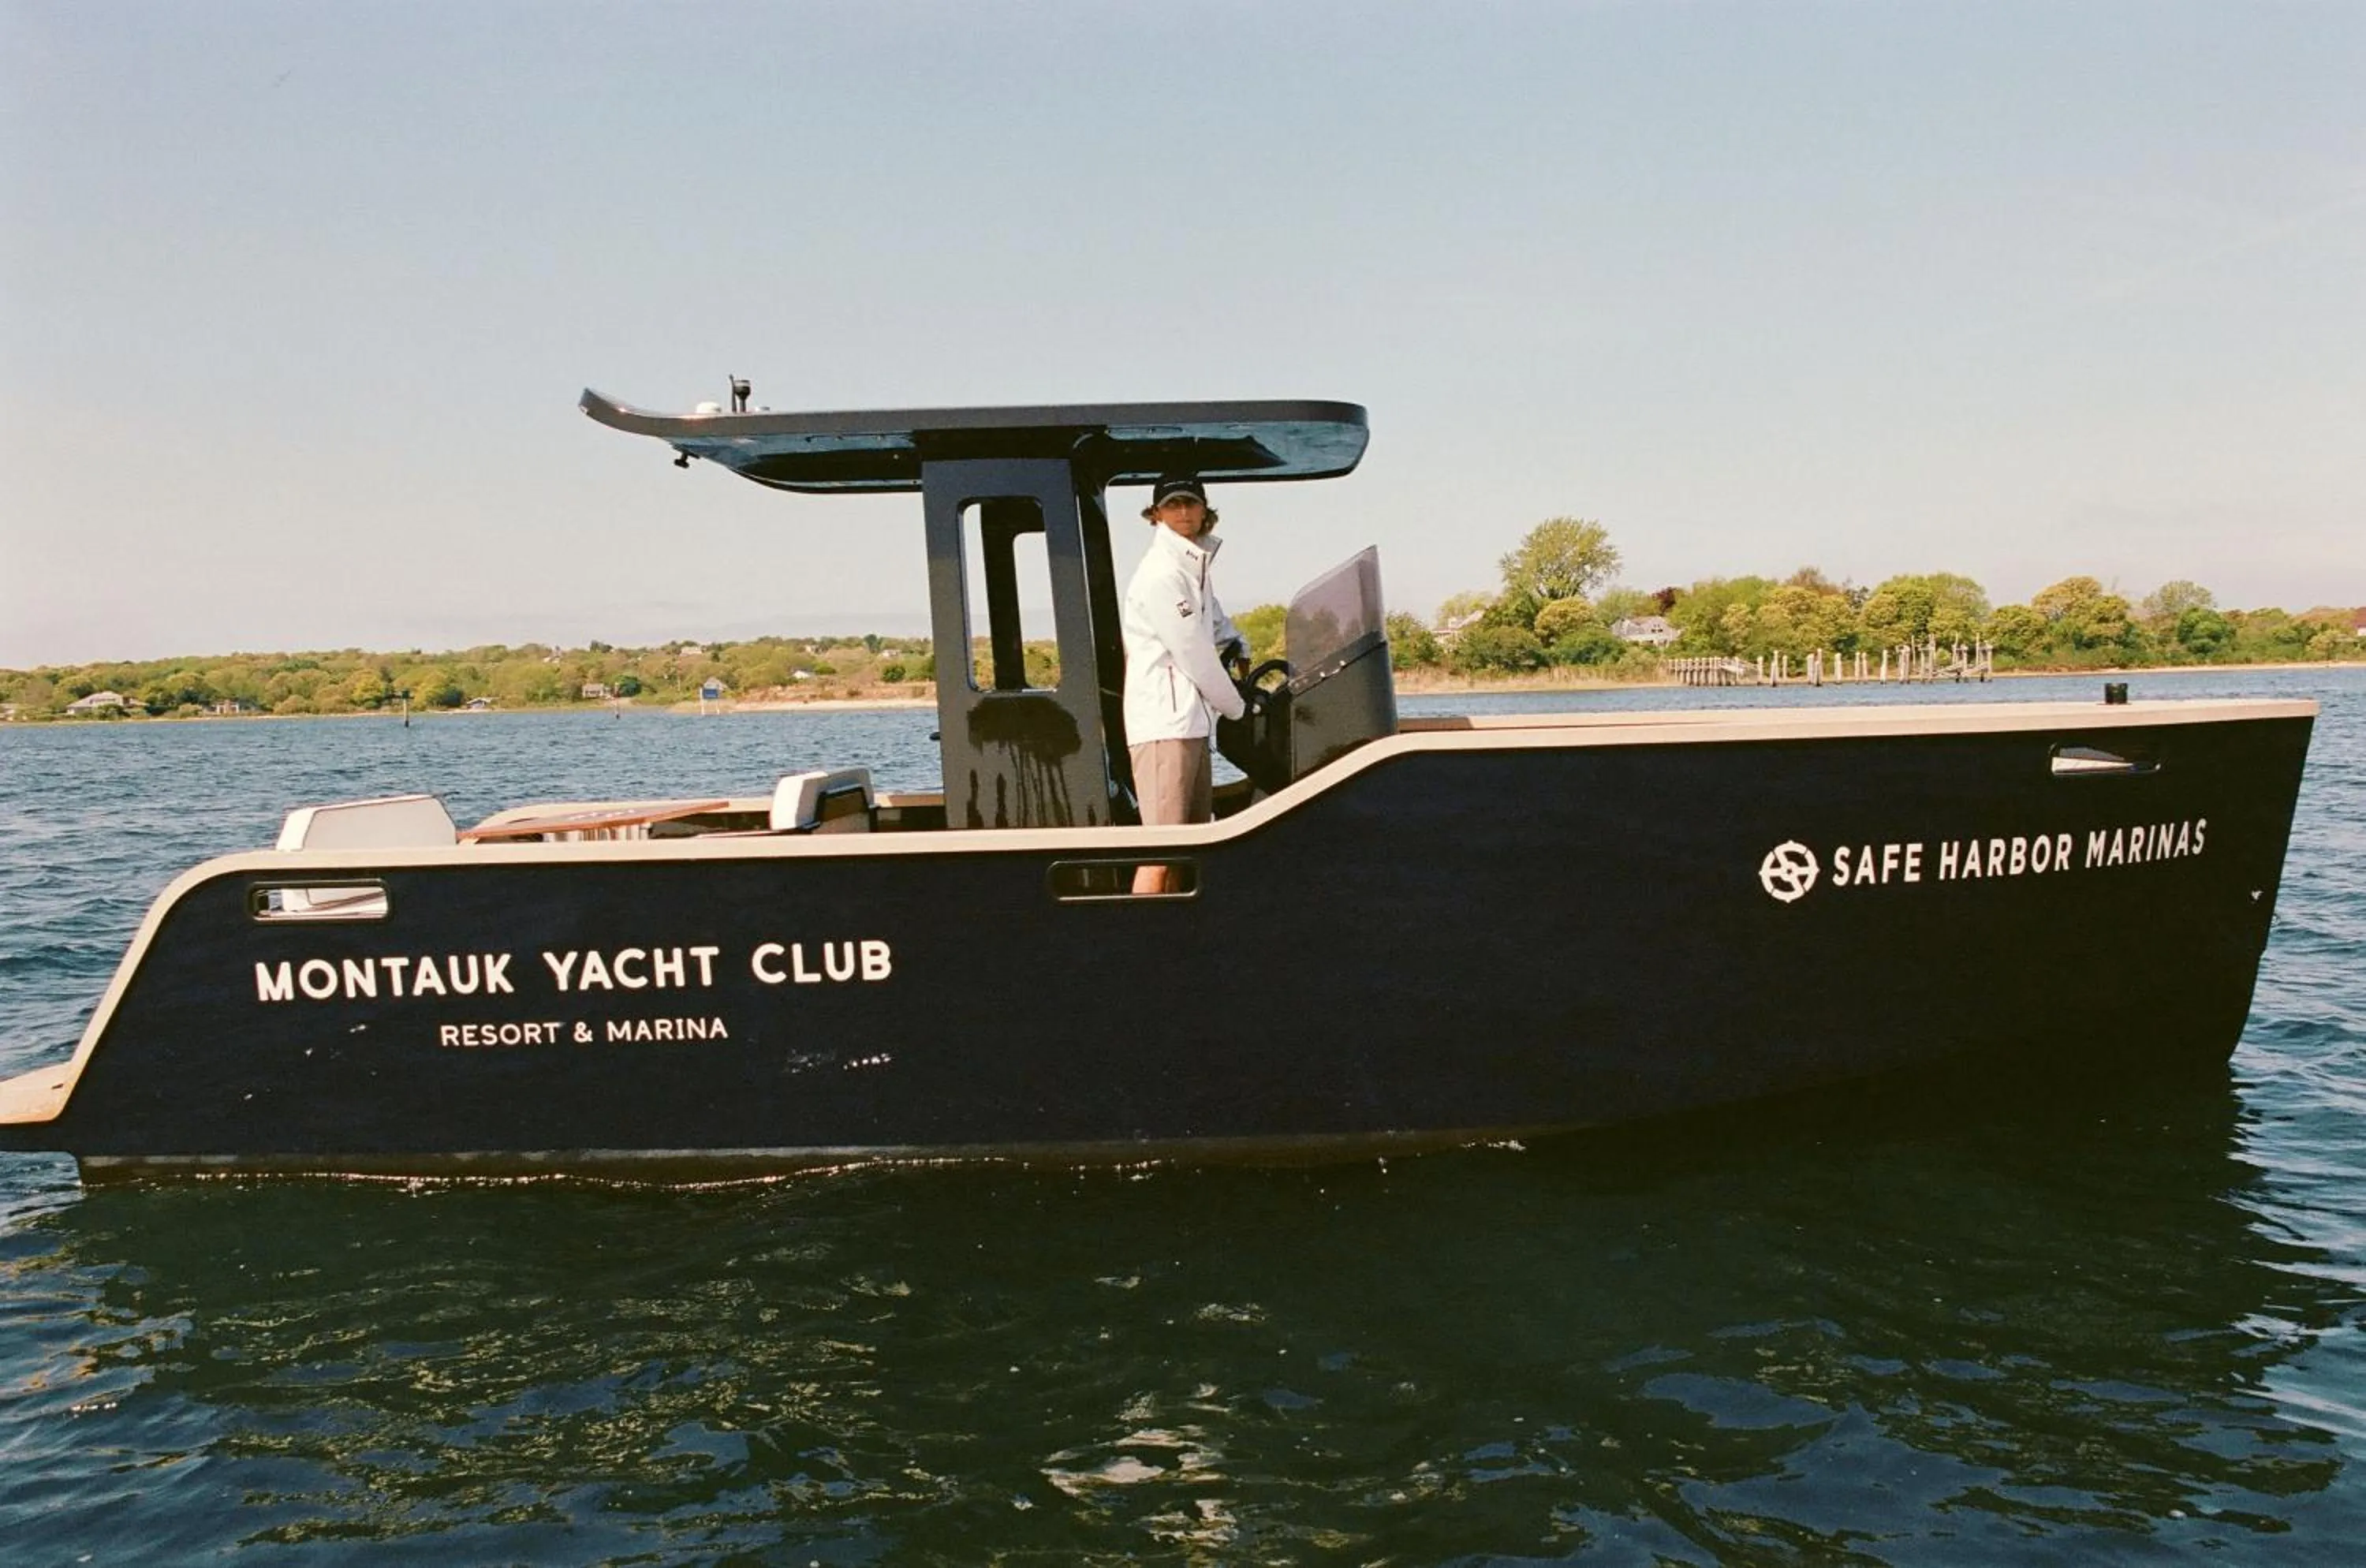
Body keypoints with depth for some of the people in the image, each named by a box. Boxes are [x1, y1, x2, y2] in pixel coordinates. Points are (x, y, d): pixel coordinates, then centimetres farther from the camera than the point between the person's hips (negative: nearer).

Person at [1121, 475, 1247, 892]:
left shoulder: (1195, 568, 18)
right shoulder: (1161, 573, -11)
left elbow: (1216, 620, 38)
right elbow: (1194, 655, -11)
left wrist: (1235, 643, 17)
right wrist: (1237, 707, 1)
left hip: (1193, 724, 10)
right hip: (1164, 723, -10)